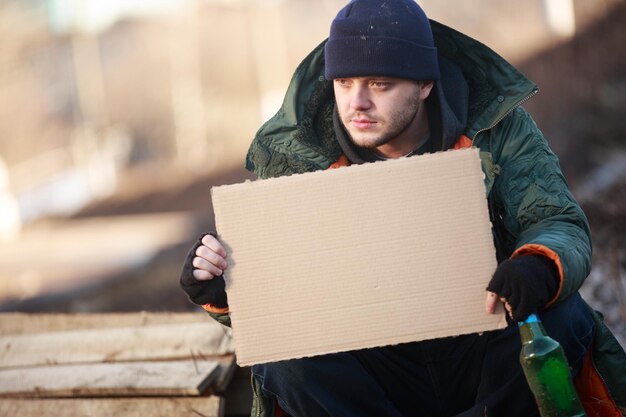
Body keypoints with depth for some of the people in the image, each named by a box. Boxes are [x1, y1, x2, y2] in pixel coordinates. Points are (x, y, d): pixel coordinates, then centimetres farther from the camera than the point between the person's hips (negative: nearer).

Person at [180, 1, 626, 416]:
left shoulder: (497, 127, -5)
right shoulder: (289, 151, -5)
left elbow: (563, 224, -13)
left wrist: (539, 268, -39)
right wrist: (218, 289, -25)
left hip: (482, 355, 0)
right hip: (375, 374, 1)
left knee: (558, 317, -30)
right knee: (286, 352, -29)